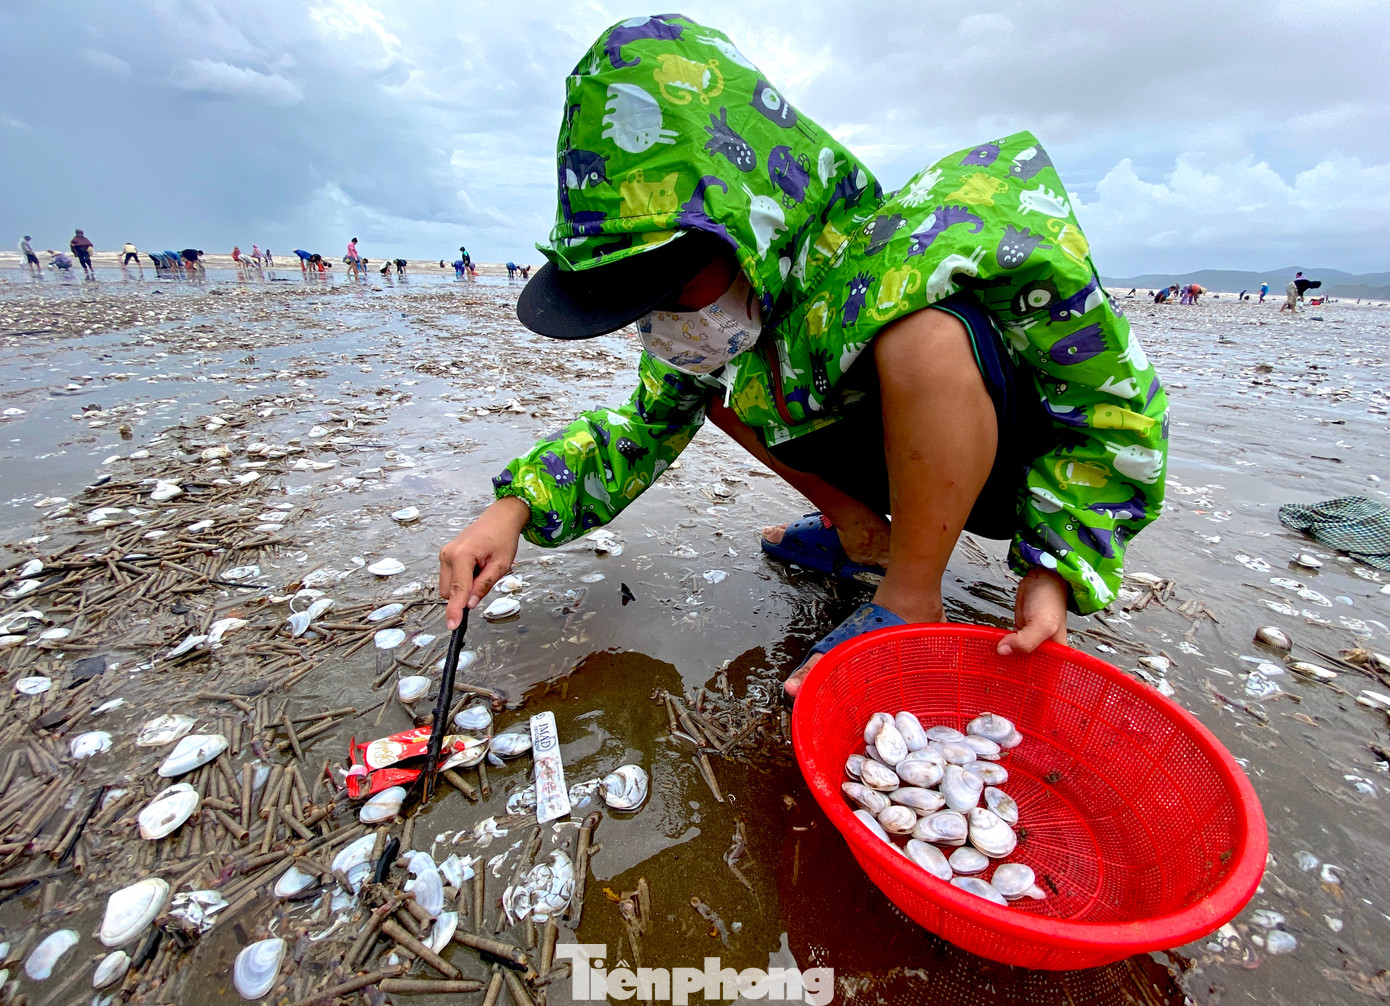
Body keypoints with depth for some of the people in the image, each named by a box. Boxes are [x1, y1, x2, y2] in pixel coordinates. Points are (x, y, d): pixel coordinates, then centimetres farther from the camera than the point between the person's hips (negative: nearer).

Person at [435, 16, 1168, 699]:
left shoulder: (936, 240, -32)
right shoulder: (716, 319, -12)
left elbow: (1115, 402, -21)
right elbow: (643, 430, -2)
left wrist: (1056, 568, -26)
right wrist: (517, 507, -14)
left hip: (1018, 466, -5)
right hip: (912, 459, 5)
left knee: (925, 333, -37)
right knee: (714, 383, -5)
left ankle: (910, 602, -17)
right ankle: (866, 537, 4)